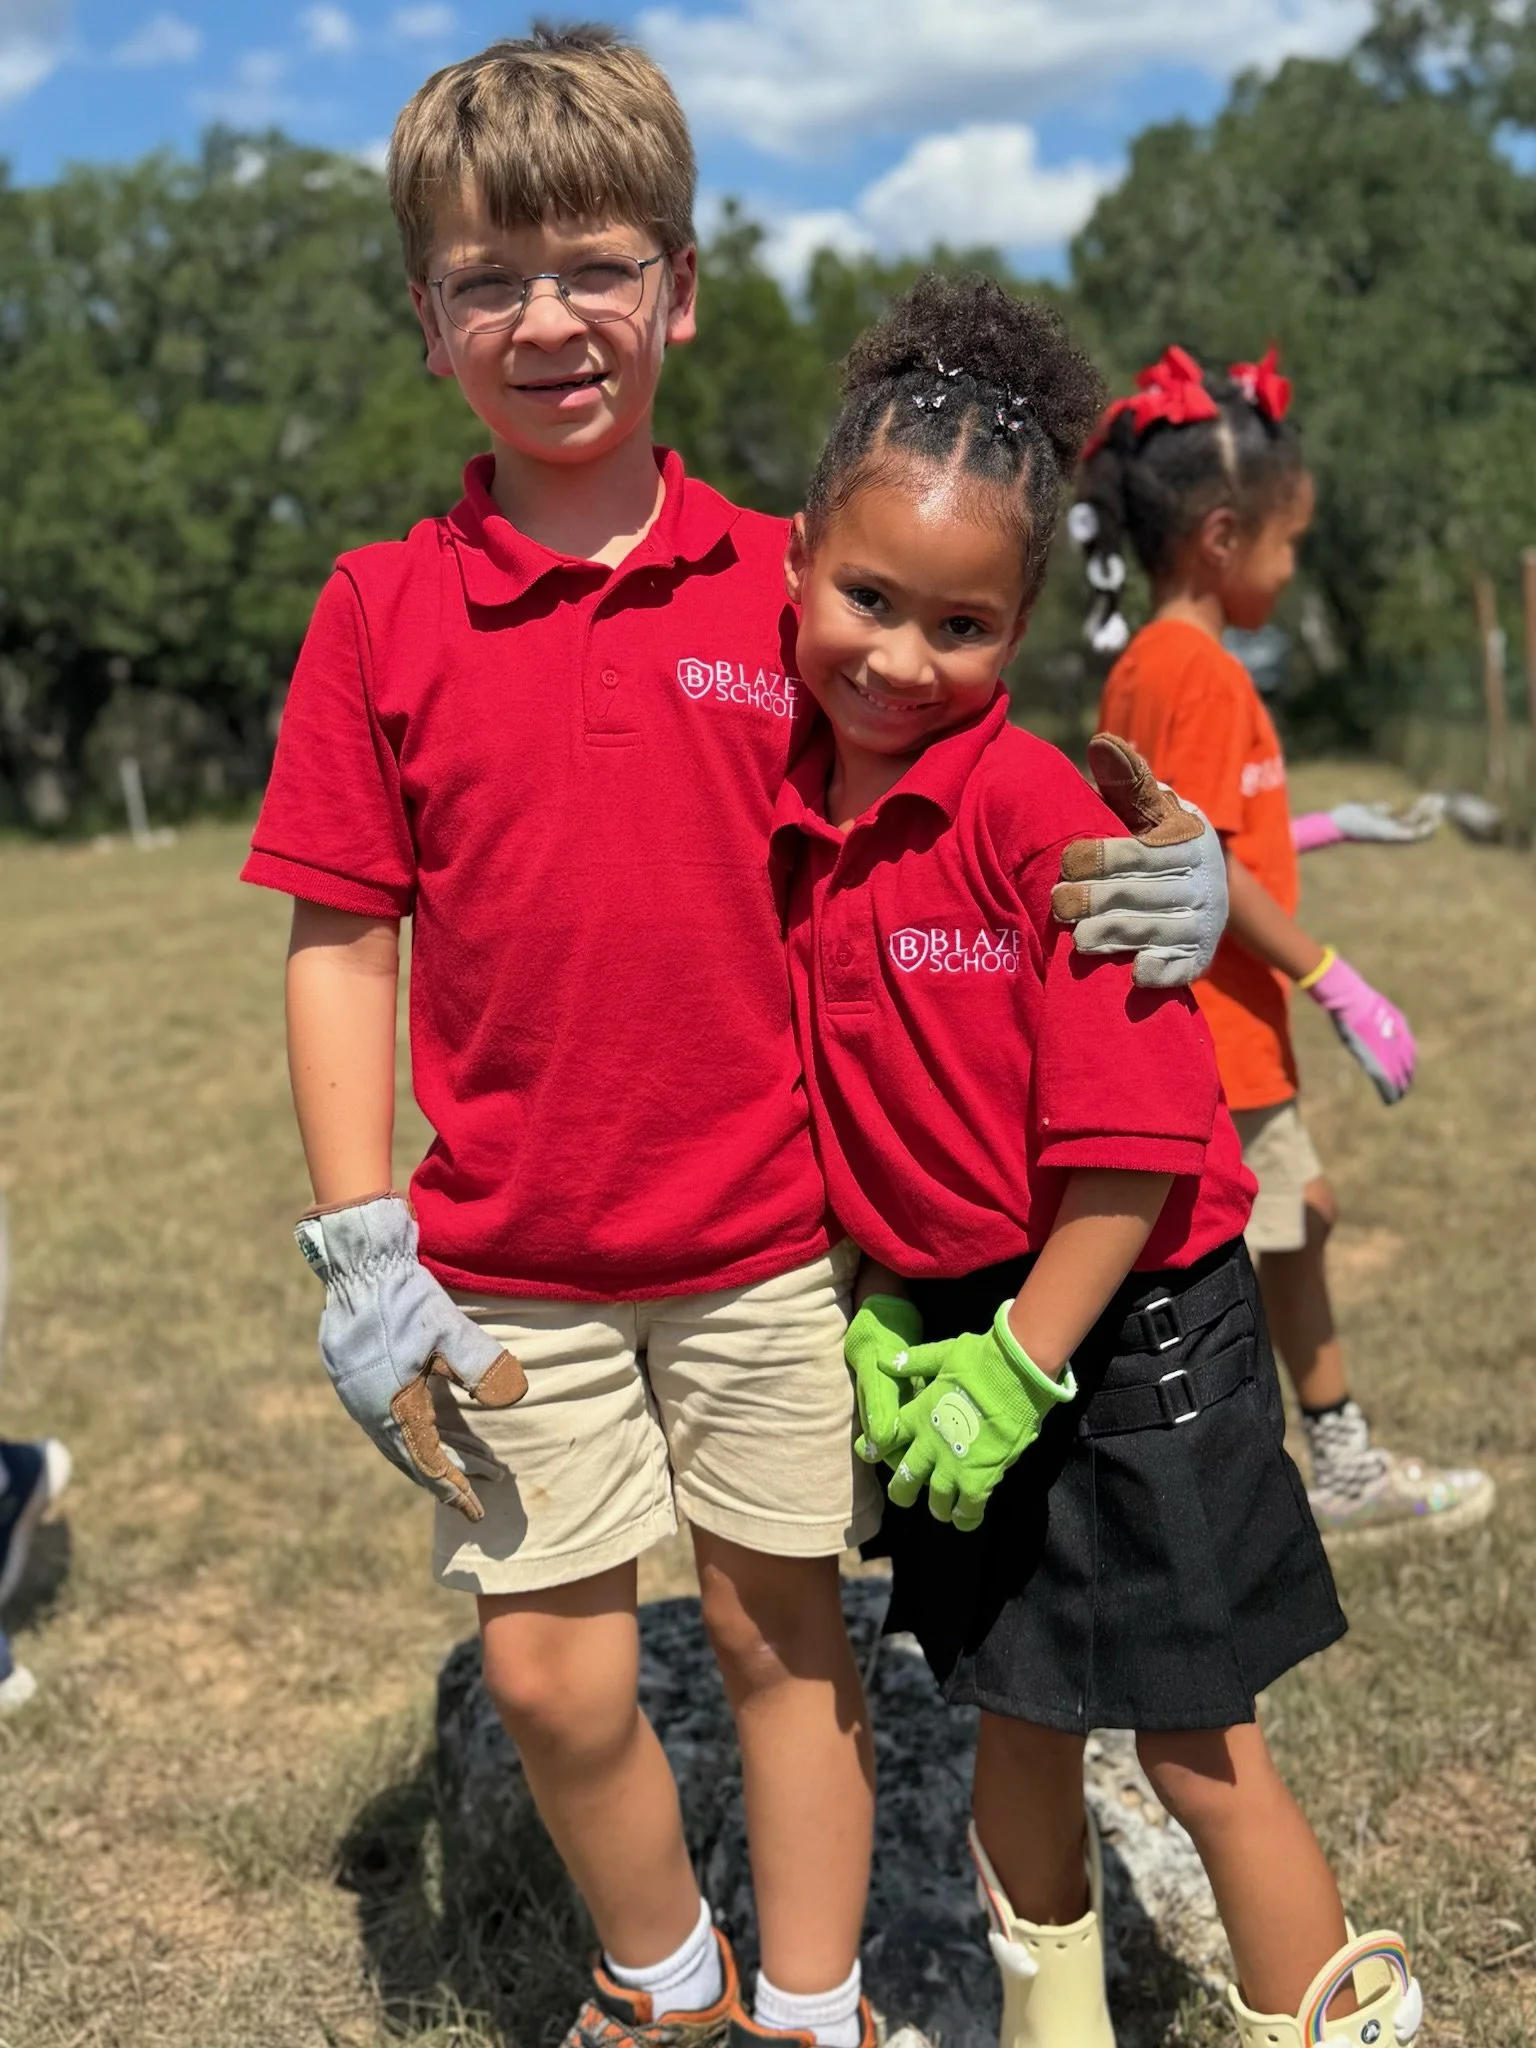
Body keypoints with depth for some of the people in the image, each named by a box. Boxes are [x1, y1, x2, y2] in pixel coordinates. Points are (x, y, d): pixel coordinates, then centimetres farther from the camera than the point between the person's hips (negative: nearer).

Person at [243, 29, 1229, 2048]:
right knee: (552, 1674, 8)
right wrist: (362, 1253, -8)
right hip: (512, 1269, 0)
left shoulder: (782, 582, -2)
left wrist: (1143, 880, -11)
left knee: (786, 1635, 14)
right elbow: (341, 944, -3)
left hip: (768, 1234, 1)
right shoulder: (382, 612, -4)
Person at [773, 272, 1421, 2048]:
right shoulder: (788, 822, -3)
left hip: (1124, 1328, -6)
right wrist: (867, 1311, -1)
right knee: (1013, 1718, 21)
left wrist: (1018, 1369, -17)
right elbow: (822, 1104, 6)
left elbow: (1134, 1140, -21)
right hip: (945, 1322, 6)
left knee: (1191, 1737, 8)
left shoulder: (1040, 816, -21)